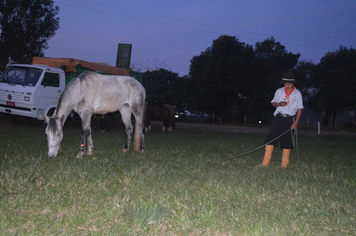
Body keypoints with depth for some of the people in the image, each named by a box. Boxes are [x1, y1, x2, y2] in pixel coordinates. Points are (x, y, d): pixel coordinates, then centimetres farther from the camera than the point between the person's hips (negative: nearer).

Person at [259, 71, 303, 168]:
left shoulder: (297, 93, 2)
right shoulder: (279, 91, 8)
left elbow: (299, 109, 1)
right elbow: (273, 103, 15)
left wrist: (296, 122, -7)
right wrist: (279, 104, -9)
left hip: (289, 119, -2)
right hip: (278, 117, 2)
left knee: (287, 141, 1)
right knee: (271, 138, -4)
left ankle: (284, 164, 11)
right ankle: (265, 162, 0)